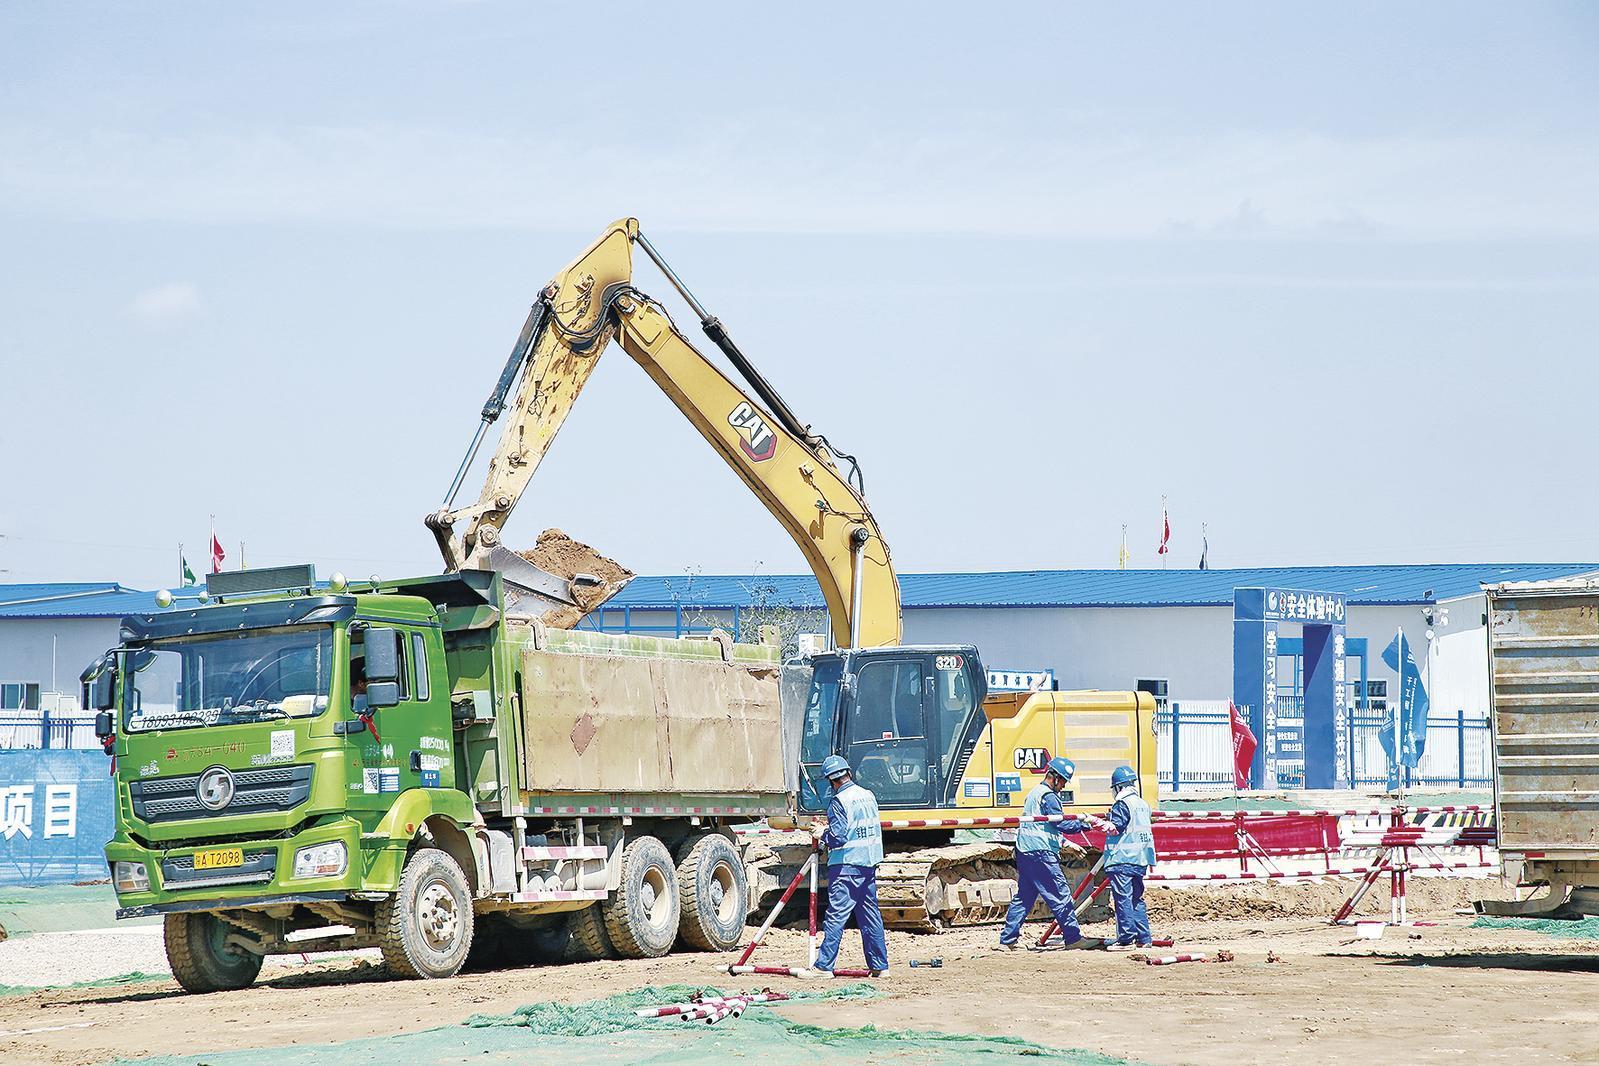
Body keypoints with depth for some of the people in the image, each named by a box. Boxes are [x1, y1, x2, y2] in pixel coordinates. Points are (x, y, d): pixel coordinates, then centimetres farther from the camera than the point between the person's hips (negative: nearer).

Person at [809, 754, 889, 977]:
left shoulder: (839, 801, -13)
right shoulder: (868, 795, 10)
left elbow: (838, 836, -19)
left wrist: (822, 834, 0)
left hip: (847, 865, -8)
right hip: (869, 863, 8)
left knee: (837, 914, -8)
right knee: (870, 913, 11)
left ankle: (824, 965, -9)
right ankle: (879, 965, 11)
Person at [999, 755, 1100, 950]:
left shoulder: (1034, 793, 21)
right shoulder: (1048, 797, -11)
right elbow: (1061, 824, -18)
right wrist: (1085, 825, -11)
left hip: (1024, 852, 10)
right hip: (1041, 853, -10)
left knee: (1024, 896, 11)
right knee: (1060, 894, -4)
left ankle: (1007, 940, 9)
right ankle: (1072, 937, -2)